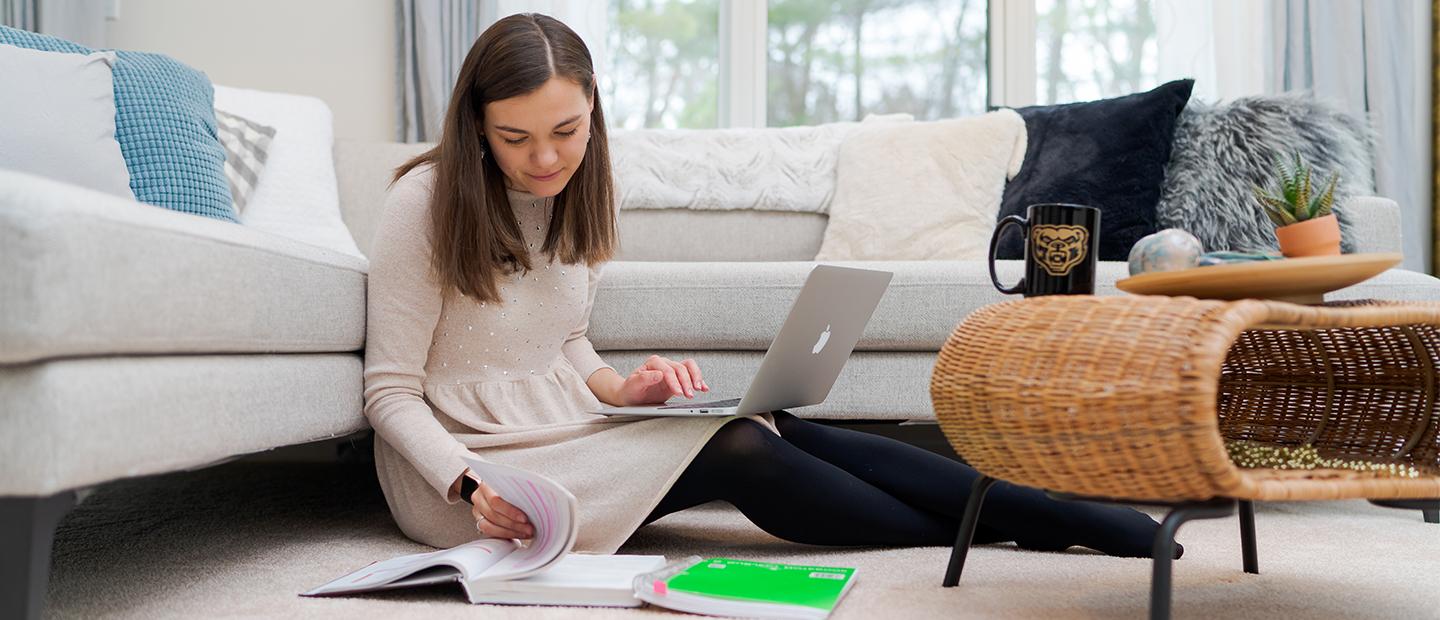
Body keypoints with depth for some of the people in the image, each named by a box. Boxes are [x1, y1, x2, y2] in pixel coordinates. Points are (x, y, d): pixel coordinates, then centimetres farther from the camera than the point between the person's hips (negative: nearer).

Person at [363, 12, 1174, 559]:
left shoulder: (582, 195, 5)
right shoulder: (426, 200, -14)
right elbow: (392, 391, -12)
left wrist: (619, 390, -6)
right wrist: (468, 485, -28)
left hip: (561, 428, 6)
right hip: (462, 471, -5)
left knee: (773, 431, -18)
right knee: (736, 453, -25)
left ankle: (1095, 519, -18)